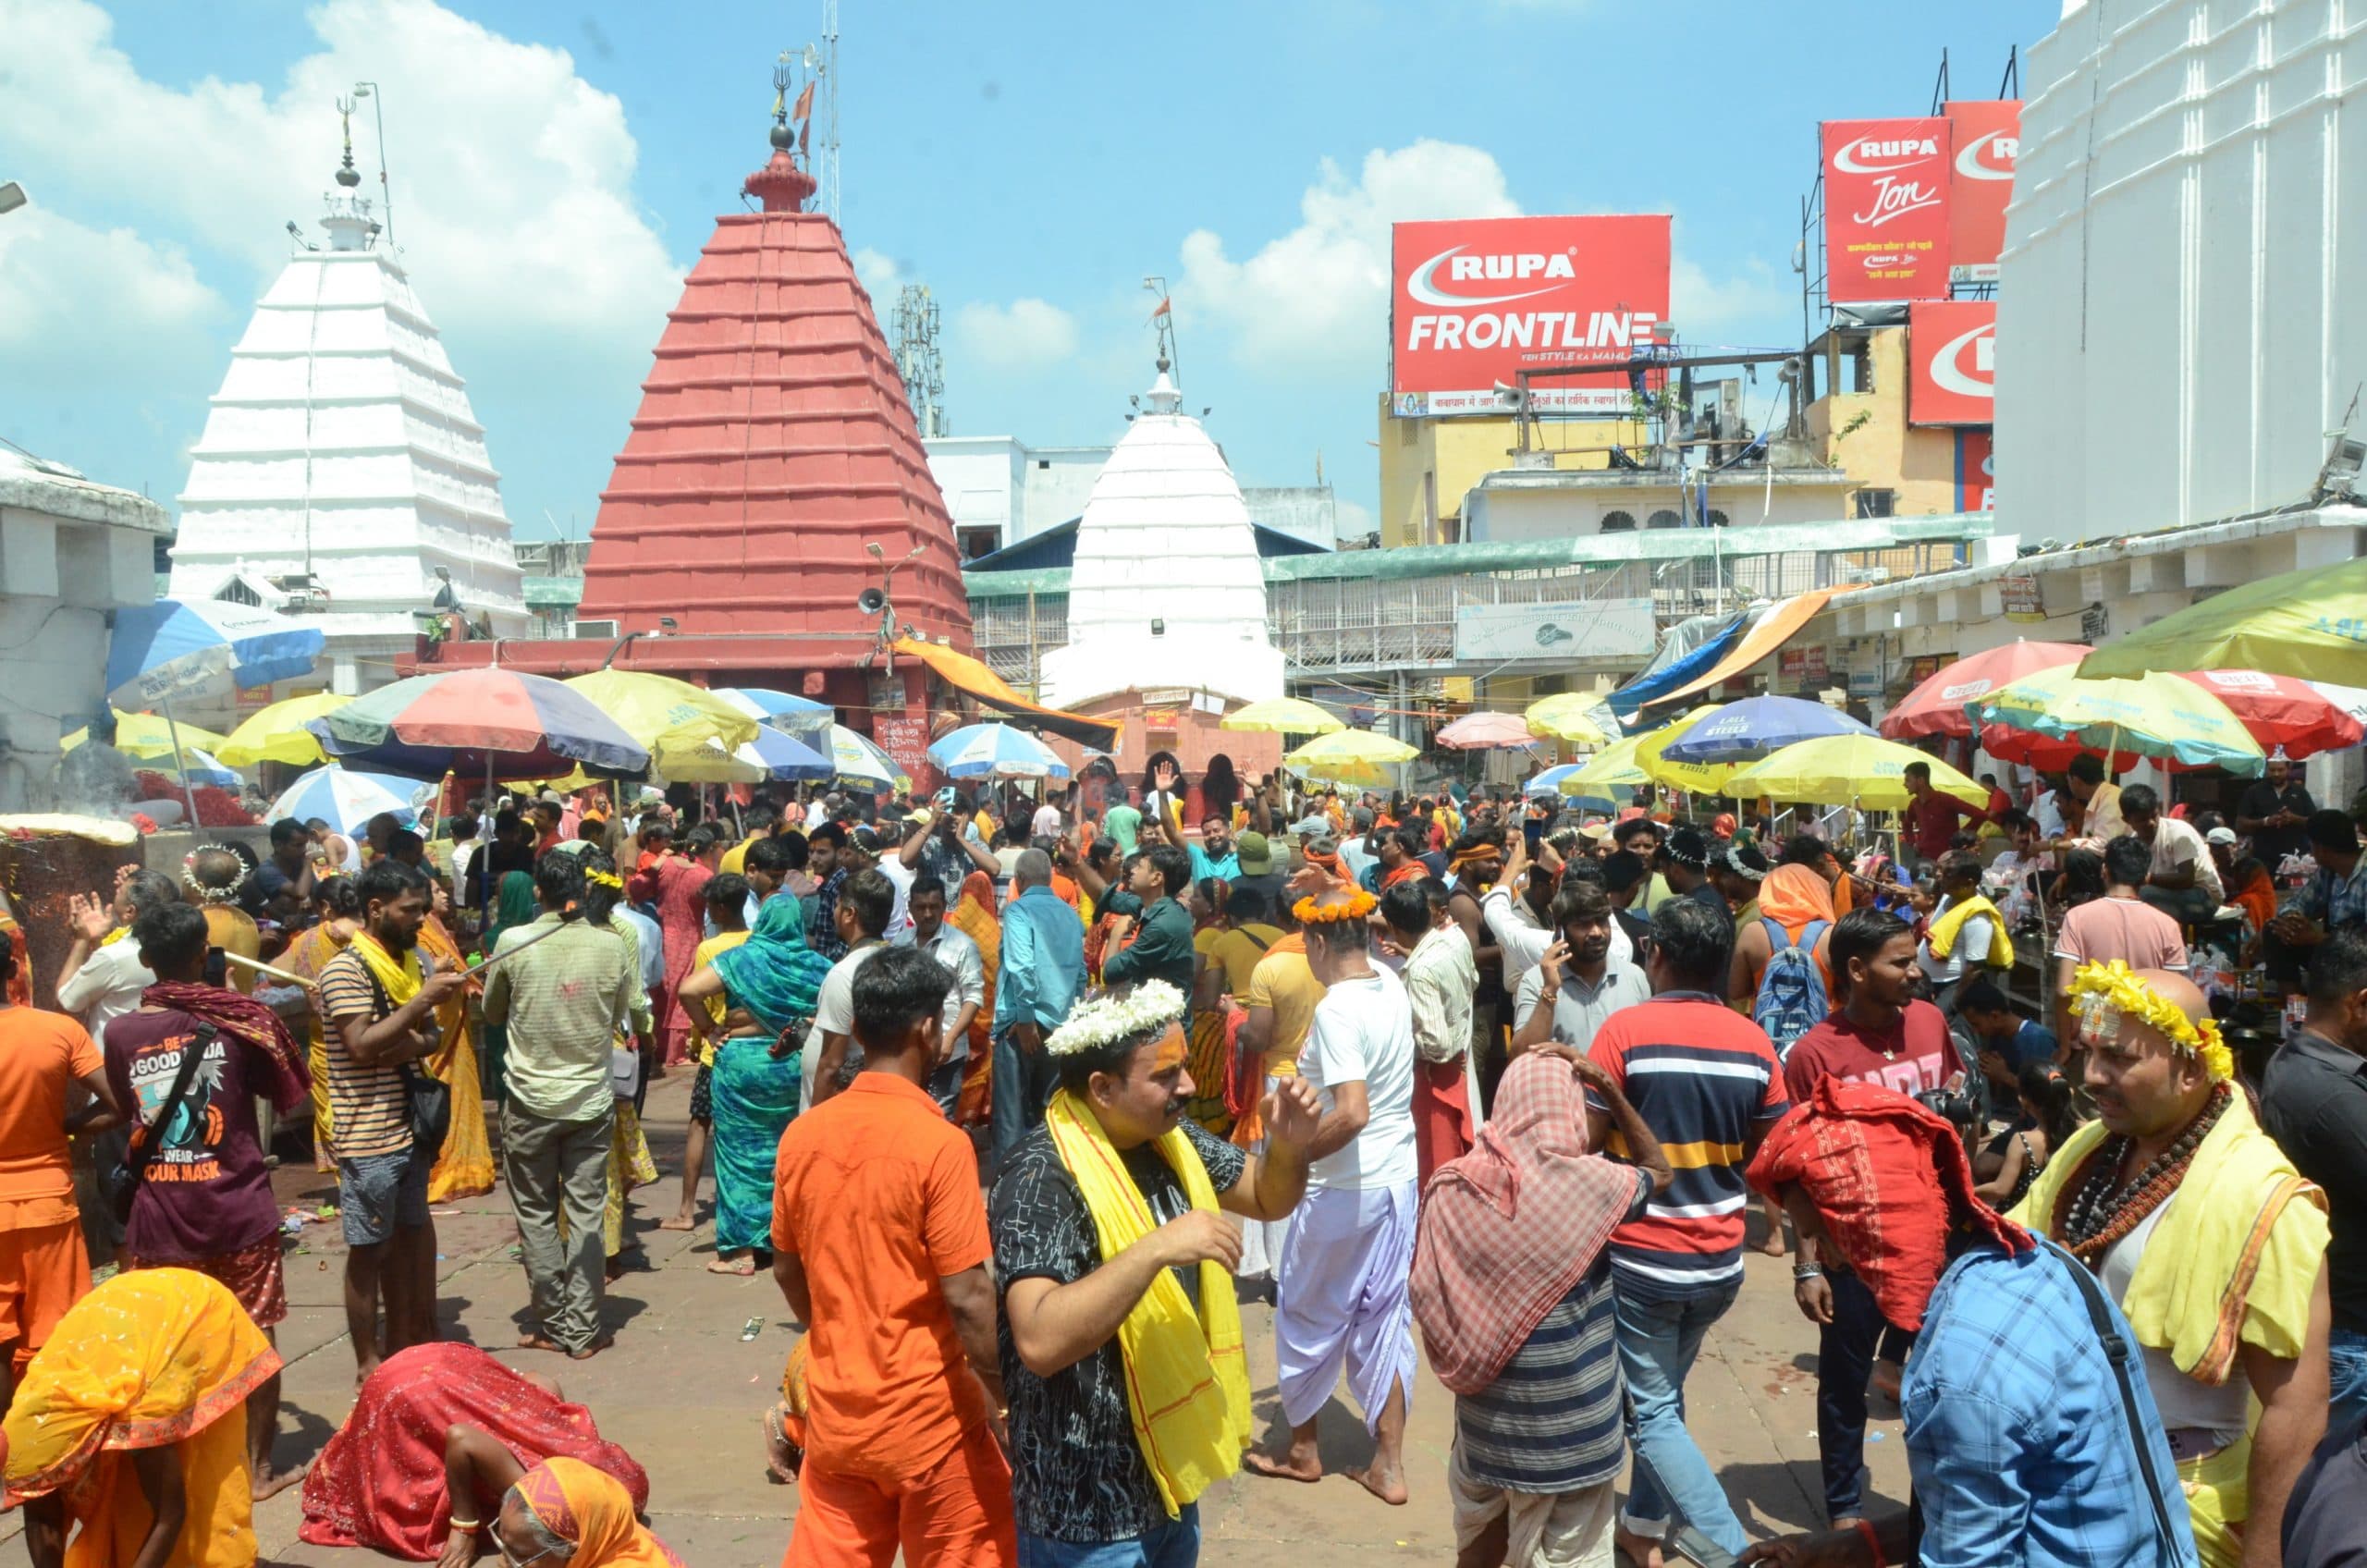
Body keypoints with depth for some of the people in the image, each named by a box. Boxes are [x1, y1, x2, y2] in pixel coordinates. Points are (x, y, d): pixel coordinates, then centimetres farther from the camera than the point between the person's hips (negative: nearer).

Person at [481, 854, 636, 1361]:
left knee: (537, 1214, 11)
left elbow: (492, 1013, 7)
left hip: (531, 1101, -1)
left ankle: (550, 1324, 16)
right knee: (585, 1214, 7)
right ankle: (583, 1329, 11)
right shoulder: (611, 945, -7)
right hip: (592, 1099, 1)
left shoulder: (513, 943, -9)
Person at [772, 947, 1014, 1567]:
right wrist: (1004, 1396, -7)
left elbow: (787, 1269, 8)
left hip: (833, 1408, 5)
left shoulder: (802, 1134, -3)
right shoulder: (939, 1143, -20)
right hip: (928, 1416, -5)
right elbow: (968, 1298, -20)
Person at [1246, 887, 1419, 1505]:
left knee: (1308, 1315, 13)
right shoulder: (1390, 984, 0)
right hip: (1399, 1177, 7)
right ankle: (1388, 1466, 20)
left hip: (1344, 1189, -7)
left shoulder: (1335, 1010, -23)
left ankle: (1301, 1450, 29)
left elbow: (1352, 1113, -31)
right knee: (1386, 1316, 14)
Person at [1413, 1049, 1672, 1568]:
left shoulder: (1452, 1185, -7)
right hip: (1567, 1425, -3)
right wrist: (1608, 1088, 1)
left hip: (1484, 1413, 4)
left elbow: (1427, 1298, 0)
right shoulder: (1588, 1182, -15)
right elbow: (1659, 1172, 5)